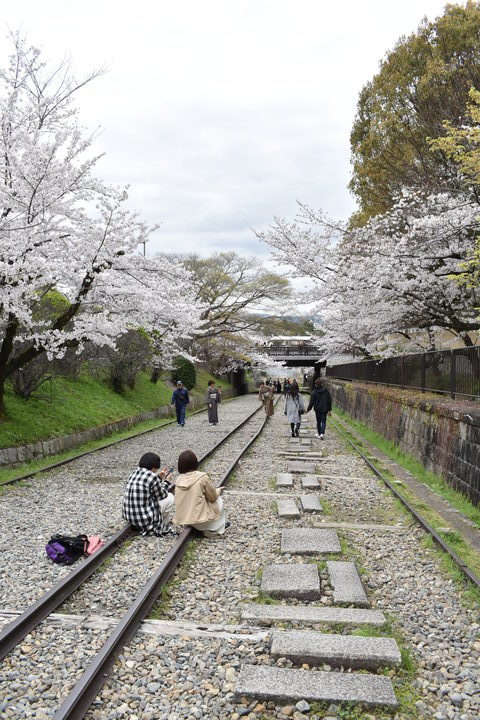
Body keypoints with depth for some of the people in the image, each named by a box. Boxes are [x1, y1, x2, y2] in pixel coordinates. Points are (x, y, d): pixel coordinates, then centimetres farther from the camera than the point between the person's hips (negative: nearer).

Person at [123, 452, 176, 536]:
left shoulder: (134, 473, 4)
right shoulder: (152, 477, -17)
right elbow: (161, 496, 0)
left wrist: (159, 478, 21)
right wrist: (165, 481, 15)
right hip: (145, 520, -8)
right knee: (170, 497, 9)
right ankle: (162, 527, 20)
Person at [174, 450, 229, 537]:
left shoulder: (179, 479, -1)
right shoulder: (202, 477, -16)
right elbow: (213, 497, -4)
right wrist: (218, 490, 17)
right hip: (199, 519, -5)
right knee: (218, 500, 17)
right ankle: (219, 528, 23)